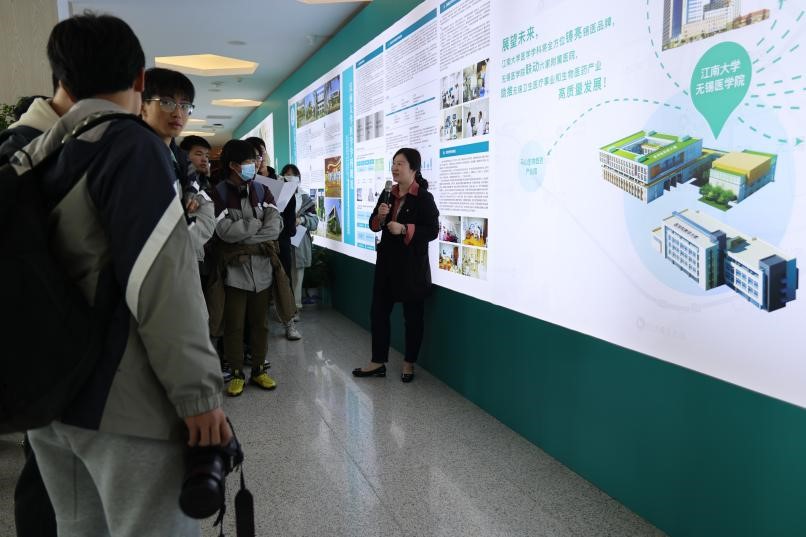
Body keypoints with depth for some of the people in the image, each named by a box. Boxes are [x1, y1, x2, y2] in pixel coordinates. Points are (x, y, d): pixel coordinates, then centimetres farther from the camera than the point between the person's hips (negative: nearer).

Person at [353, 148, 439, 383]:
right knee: (378, 312, 9)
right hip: (387, 262, 7)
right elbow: (374, 225, 13)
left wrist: (404, 229, -23)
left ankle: (409, 363, 24)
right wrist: (379, 216, -8)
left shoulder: (424, 197, -10)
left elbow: (433, 231, -15)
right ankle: (378, 362, 21)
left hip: (412, 265, -6)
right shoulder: (389, 194, 9)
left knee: (412, 315, 8)